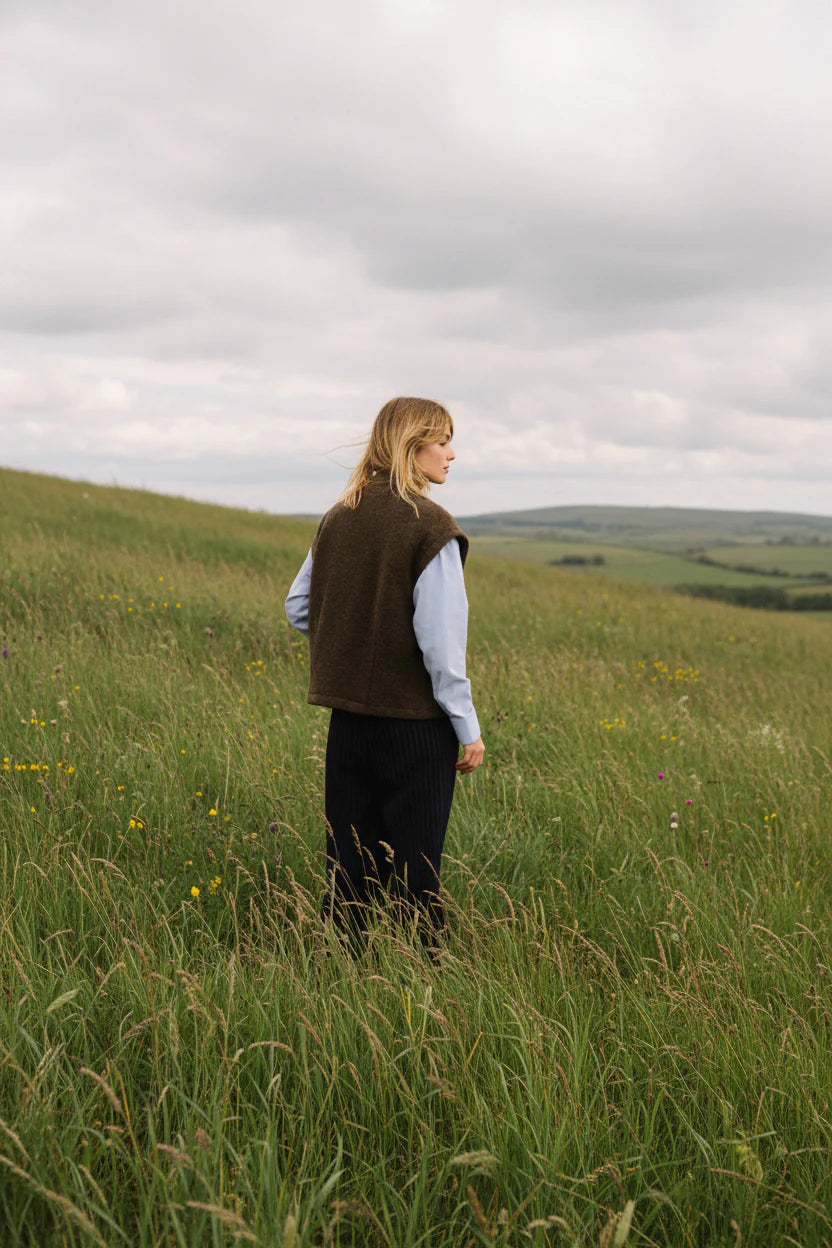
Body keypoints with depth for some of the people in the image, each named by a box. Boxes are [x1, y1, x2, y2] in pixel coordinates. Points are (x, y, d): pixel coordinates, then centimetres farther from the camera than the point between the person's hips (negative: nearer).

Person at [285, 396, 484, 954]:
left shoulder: (338, 520, 5)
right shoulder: (430, 527, -15)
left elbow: (297, 606, 14)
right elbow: (440, 639, -18)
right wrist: (469, 728, -10)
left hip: (348, 716, 6)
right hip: (414, 720, -6)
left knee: (349, 864, 14)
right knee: (414, 870, 4)